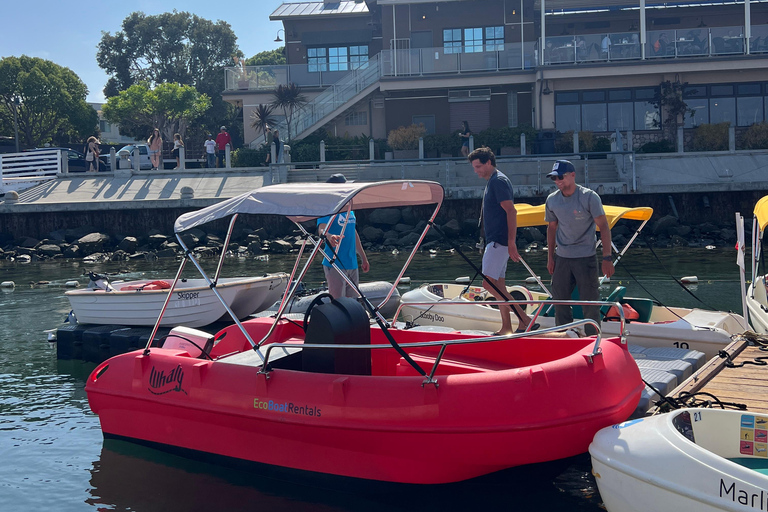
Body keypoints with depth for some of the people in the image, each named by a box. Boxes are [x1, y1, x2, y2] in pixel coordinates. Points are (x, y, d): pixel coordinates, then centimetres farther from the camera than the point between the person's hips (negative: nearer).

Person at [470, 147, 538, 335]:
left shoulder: (499, 181, -13)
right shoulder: (491, 182, 18)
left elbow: (511, 211, -20)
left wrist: (511, 242, -25)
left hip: (500, 241, -10)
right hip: (494, 240, 10)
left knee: (489, 283, -14)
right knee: (498, 284, 11)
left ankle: (525, 319, -14)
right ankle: (506, 328, 15)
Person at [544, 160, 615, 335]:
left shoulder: (589, 197, -10)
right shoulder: (552, 200, 3)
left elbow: (603, 227, -9)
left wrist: (607, 258, -13)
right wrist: (550, 257, 13)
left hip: (585, 257, -4)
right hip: (561, 258, 4)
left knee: (590, 302, 0)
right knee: (560, 301, 8)